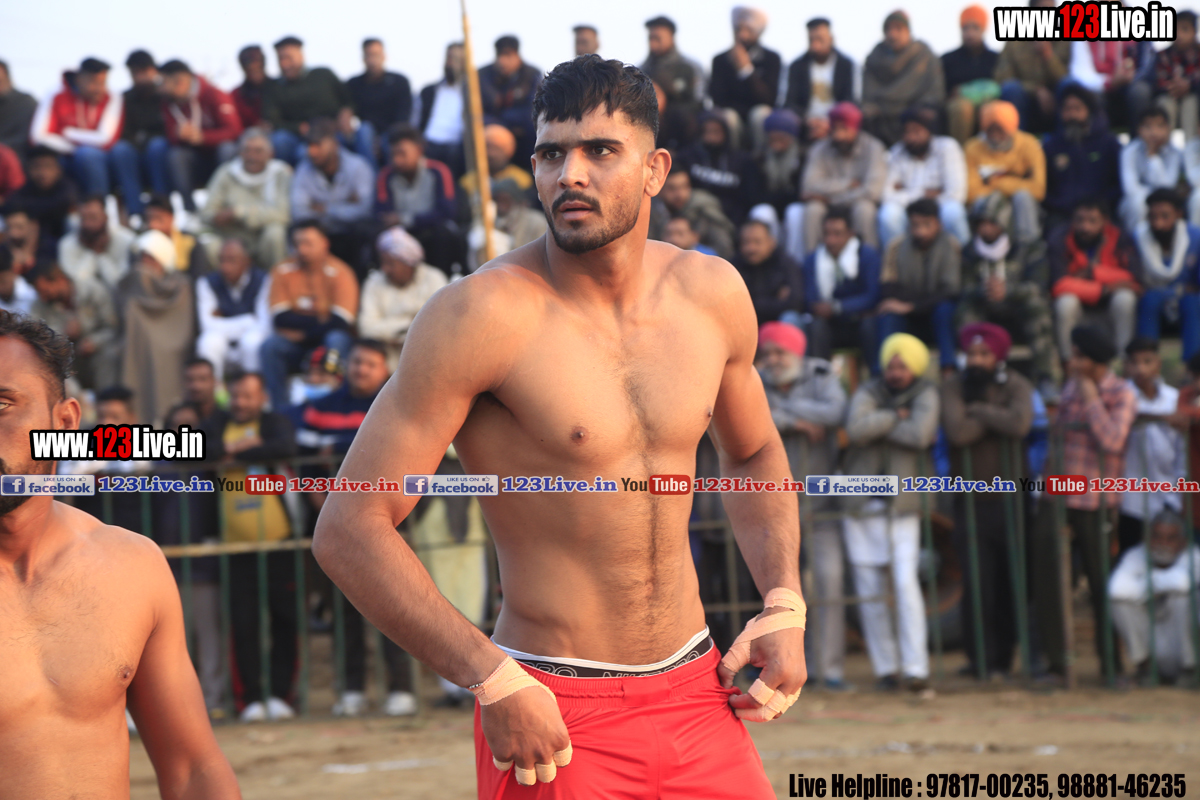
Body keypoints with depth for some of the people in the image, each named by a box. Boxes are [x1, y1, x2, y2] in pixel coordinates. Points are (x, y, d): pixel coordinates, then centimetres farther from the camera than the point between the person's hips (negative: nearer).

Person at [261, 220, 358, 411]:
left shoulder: (340, 273, -8)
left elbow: (341, 322, -16)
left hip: (329, 340, -2)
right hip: (296, 345, 2)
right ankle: (280, 411, -30)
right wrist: (318, 321, -16)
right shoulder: (283, 271, 0)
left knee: (337, 339, -35)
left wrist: (302, 333, -12)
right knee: (270, 346, -27)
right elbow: (280, 318, -8)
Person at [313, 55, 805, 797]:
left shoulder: (712, 294, 2)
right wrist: (494, 682, -20)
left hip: (696, 690, 5)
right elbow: (349, 527, -16)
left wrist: (784, 608, 7)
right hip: (552, 718, -5)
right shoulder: (485, 313, -15)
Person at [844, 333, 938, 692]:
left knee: (906, 582, -15)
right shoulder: (869, 393, 5)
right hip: (861, 507, 3)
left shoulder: (925, 394, 1)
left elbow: (920, 434, -19)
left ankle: (916, 668, -15)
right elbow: (855, 428, -16)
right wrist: (895, 417, -13)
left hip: (903, 507, -2)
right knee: (869, 592, 3)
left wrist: (878, 426, -10)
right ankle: (886, 668, 13)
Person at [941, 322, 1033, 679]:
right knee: (976, 582, -5)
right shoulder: (953, 386, 0)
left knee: (1009, 580, 2)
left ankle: (1002, 658, 11)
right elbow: (956, 431, -17)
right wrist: (997, 419, -9)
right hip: (971, 498, 0)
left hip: (1009, 496, 1)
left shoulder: (1016, 386, 1)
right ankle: (980, 659, 1)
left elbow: (1020, 424, -19)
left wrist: (978, 410, -11)